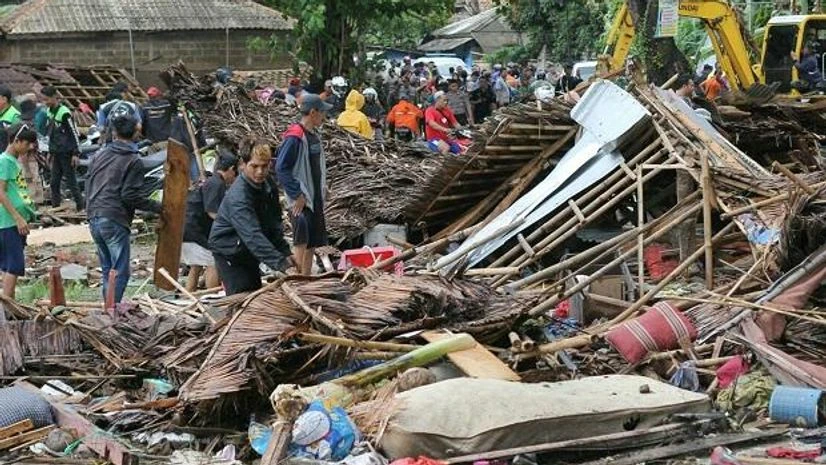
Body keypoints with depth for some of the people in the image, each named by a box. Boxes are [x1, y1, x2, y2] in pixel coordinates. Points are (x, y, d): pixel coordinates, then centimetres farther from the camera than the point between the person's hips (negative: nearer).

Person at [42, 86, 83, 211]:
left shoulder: (64, 112, -15)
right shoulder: (49, 111, 10)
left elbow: (74, 133, -15)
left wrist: (75, 153, -17)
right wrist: (50, 151, 20)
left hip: (67, 153, -8)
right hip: (56, 153, 8)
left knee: (71, 182, -5)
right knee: (54, 183, 9)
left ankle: (80, 208, -1)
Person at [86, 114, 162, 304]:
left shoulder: (99, 155, 13)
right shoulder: (134, 161, -7)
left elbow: (88, 185, 19)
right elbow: (131, 196, -13)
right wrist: (158, 208, -4)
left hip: (94, 218, 7)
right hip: (114, 221, -7)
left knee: (107, 269, 16)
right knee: (120, 272, -3)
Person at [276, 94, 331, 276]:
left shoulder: (314, 136, 12)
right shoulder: (294, 137, -15)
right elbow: (281, 168, -19)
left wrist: (323, 189, 14)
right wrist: (297, 195, -19)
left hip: (316, 199, 9)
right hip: (301, 200, -9)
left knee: (312, 244, 12)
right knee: (301, 242, -11)